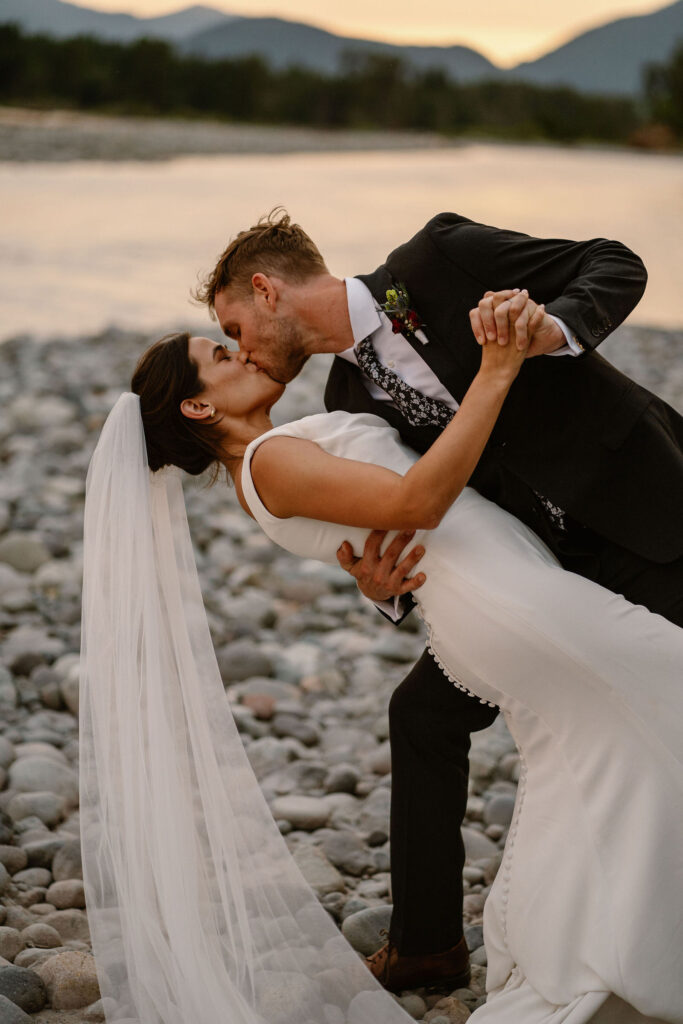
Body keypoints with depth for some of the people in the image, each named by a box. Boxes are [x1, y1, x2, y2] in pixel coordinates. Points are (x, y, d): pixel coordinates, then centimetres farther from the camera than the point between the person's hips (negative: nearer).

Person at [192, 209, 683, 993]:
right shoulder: (350, 394, 3)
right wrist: (384, 584, -20)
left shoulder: (439, 256, -16)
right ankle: (426, 943, 22)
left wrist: (552, 330, -36)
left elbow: (616, 267, -15)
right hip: (545, 558, 7)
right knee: (424, 711, 7)